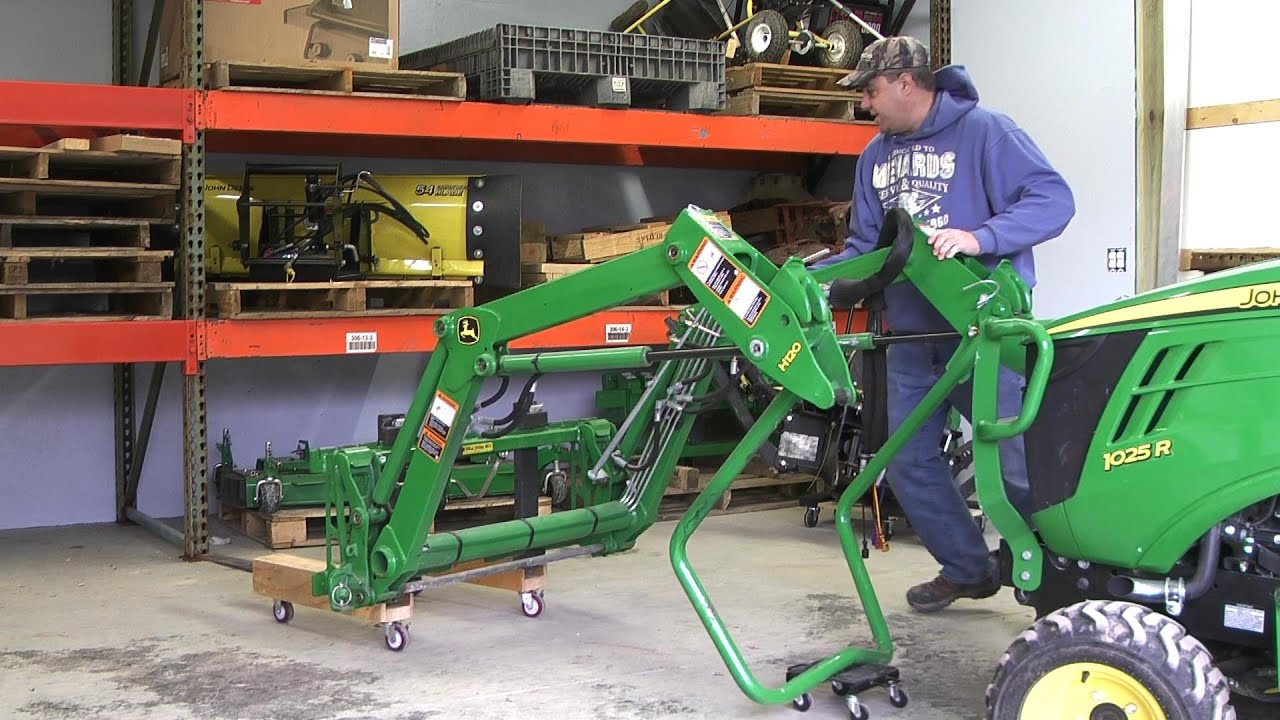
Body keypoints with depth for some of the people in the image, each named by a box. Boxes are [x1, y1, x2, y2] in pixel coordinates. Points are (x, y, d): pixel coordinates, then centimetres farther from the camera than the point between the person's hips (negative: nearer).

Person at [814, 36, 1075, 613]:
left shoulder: (984, 132, -9)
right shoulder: (876, 157, 13)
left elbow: (1054, 199, -17)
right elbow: (866, 248, 17)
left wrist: (979, 238, -30)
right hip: (912, 335, 7)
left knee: (1015, 458, -4)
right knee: (909, 462, 10)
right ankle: (967, 569, 27)